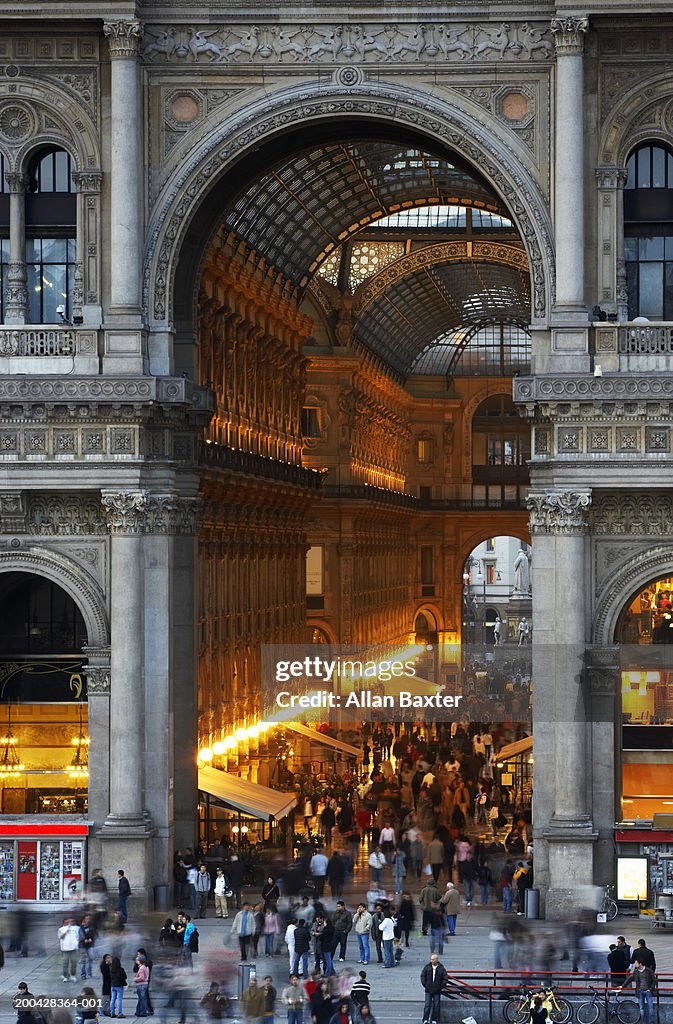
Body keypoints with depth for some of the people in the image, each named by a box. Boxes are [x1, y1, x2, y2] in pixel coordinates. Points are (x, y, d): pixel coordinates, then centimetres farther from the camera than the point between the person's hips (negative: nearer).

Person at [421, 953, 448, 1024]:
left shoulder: (442, 968, -4)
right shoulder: (427, 967, 0)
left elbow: (445, 979, 0)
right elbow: (422, 976, 7)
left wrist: (440, 987, -6)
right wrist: (424, 985, -1)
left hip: (437, 991, 0)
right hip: (428, 990, 0)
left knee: (436, 1006, 5)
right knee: (427, 1005, -5)